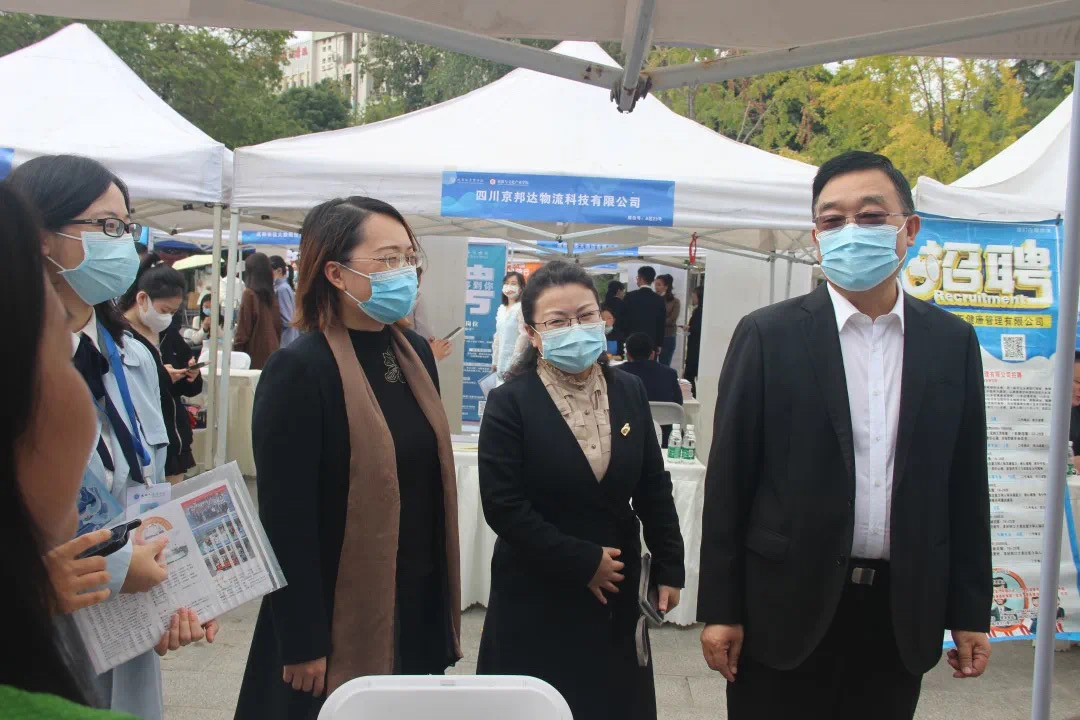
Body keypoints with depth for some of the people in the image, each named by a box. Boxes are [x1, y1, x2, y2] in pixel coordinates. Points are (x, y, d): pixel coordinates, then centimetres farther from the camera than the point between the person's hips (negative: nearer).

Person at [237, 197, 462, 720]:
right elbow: (286, 519, -17)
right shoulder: (298, 370, -17)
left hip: (419, 607, 7)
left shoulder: (415, 353, 5)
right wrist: (303, 644, -15)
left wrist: (443, 600, 13)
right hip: (341, 619, -6)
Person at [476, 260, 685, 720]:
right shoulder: (510, 402, -12)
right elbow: (503, 506, -17)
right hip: (536, 596, -4)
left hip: (617, 589, 4)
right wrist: (583, 563, -16)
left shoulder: (630, 393, 2)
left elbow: (654, 489, 8)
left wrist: (669, 568, 6)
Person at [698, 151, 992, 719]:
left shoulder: (953, 342, 4)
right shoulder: (768, 335, -5)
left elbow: (965, 484, 7)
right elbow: (728, 477, -4)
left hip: (903, 610, 3)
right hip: (788, 605, -2)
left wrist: (970, 612, 7)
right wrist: (720, 608, -5)